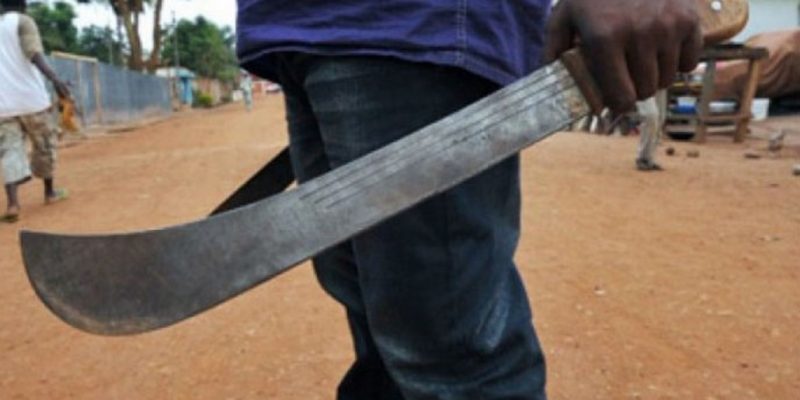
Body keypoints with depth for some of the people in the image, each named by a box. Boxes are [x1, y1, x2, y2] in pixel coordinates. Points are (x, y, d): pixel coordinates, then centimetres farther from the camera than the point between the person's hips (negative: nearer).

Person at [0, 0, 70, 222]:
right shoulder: (23, 21, 2)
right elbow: (34, 54, -16)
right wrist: (54, 79, -28)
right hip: (29, 96, -4)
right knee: (44, 144, 13)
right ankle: (49, 191, 26)